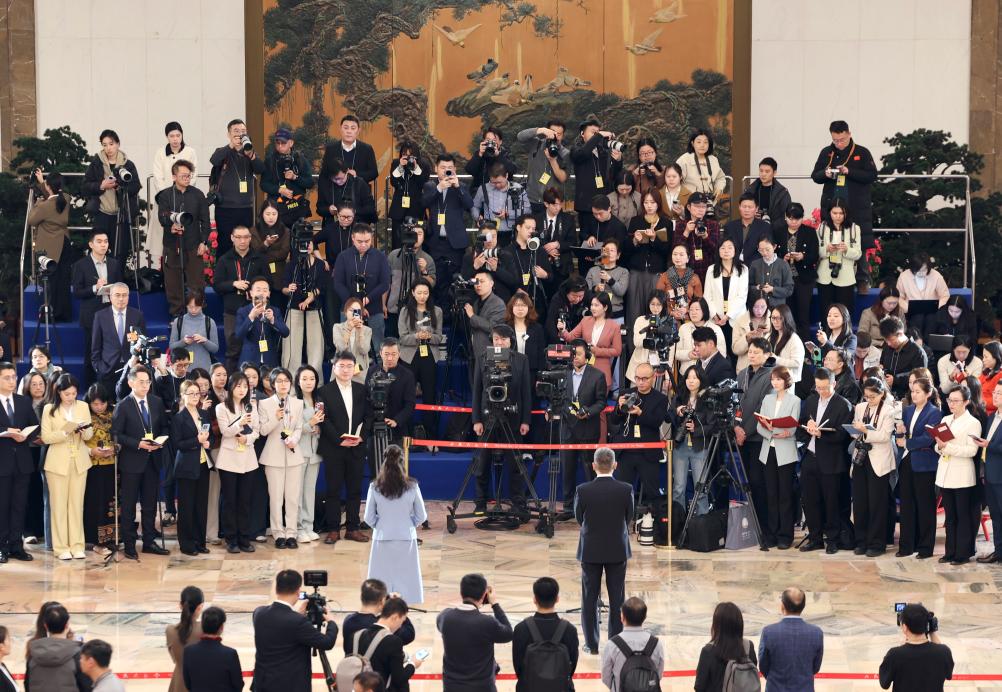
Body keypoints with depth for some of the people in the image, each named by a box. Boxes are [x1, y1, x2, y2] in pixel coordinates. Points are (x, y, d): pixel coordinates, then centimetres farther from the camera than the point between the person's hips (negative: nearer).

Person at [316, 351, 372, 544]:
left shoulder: (362, 390, 10)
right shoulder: (324, 392, -1)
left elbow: (368, 416, 8)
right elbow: (324, 420, -7)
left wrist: (361, 436, -8)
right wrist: (339, 440, -14)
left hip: (357, 448, 3)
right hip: (333, 448, -3)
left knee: (355, 490, 6)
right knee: (333, 490, 0)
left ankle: (353, 528, 13)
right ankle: (333, 530, 5)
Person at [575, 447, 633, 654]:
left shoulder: (583, 490, -14)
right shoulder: (626, 490, -11)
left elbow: (579, 518, 0)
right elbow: (629, 517, 1)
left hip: (590, 551, -1)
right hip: (618, 550, 1)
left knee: (590, 598, 9)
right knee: (617, 599, 9)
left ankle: (591, 644, 12)